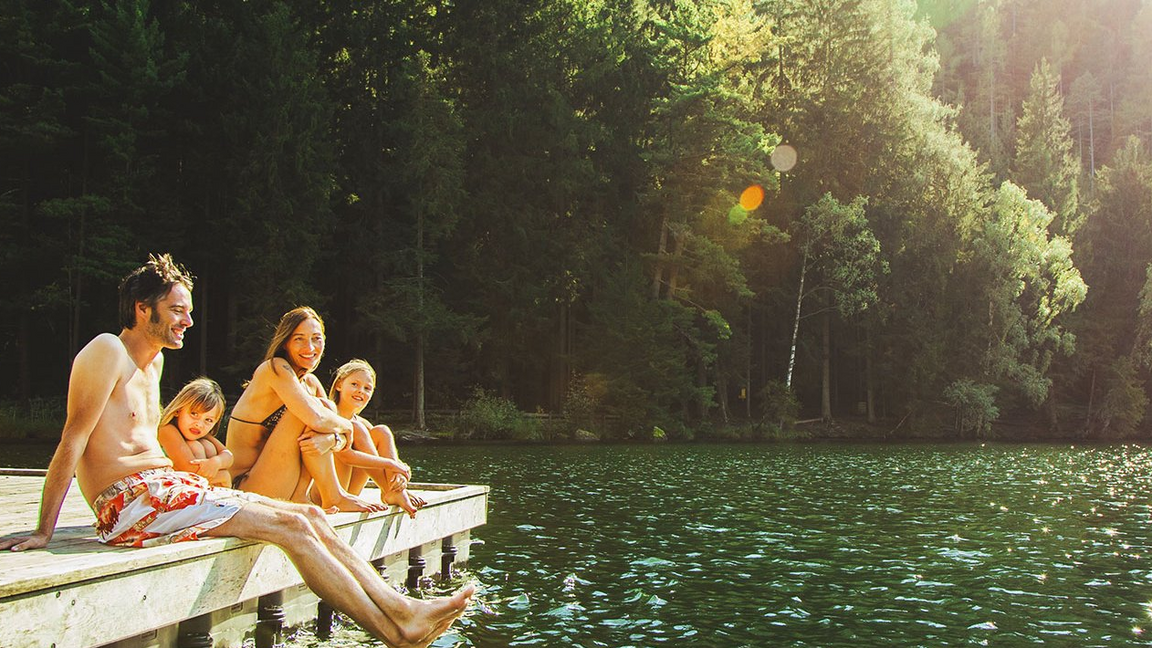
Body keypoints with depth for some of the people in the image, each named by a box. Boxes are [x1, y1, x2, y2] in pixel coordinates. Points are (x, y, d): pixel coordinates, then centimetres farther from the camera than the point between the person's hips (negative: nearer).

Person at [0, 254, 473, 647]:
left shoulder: (153, 362, 21)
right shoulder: (108, 351, -7)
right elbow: (72, 442, -13)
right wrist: (42, 533, -16)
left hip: (166, 488, 9)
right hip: (132, 504, -9)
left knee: (311, 516, -2)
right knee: (292, 527, -19)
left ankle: (400, 608, -9)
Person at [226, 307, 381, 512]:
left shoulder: (311, 383, 12)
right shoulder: (276, 368, -11)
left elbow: (343, 437, 4)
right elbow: (315, 419, -26)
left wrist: (331, 440, -21)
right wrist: (346, 426, -5)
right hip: (246, 489, -8)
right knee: (315, 408, -18)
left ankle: (299, 498, -6)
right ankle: (333, 498, -10)